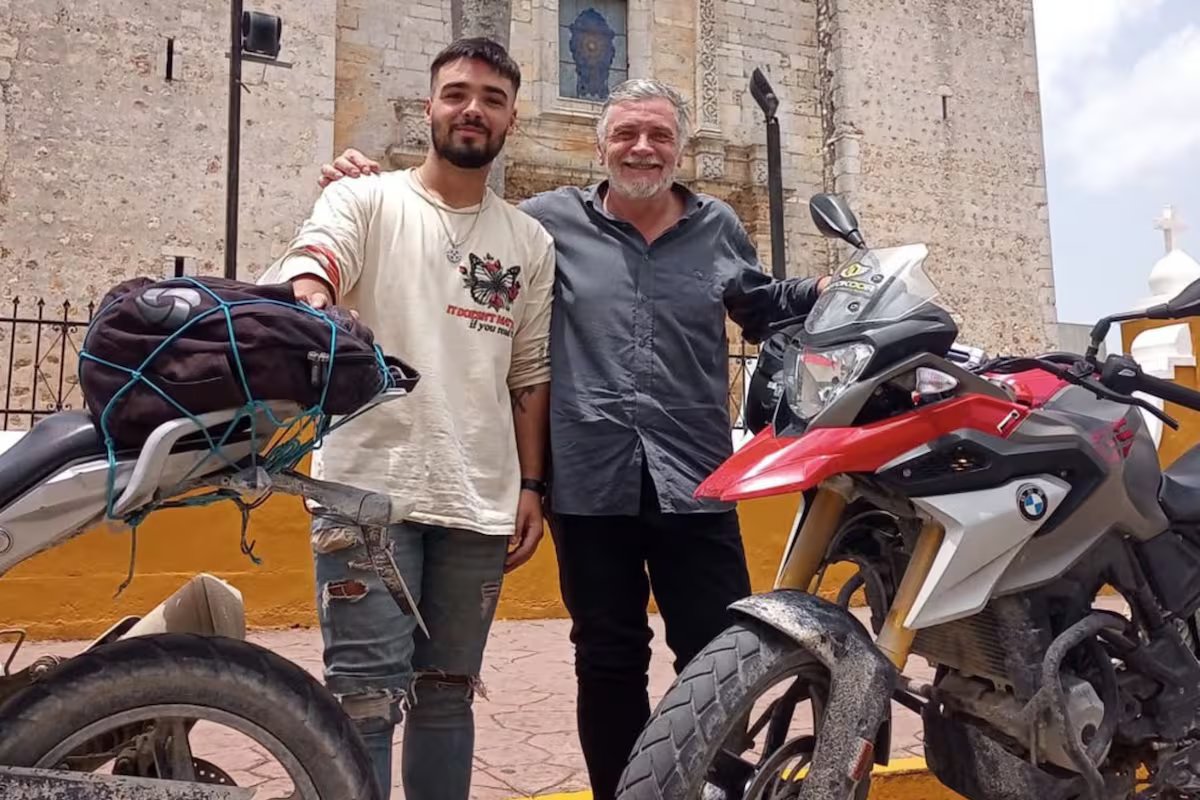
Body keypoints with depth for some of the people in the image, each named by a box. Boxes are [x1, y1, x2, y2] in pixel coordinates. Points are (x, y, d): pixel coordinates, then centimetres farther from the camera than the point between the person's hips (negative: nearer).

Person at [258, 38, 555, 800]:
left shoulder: (530, 240, 13)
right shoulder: (363, 201, 4)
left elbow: (530, 376, 14)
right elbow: (305, 273, -17)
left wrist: (532, 487, 8)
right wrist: (312, 306, -41)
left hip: (481, 503, 4)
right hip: (370, 488, -3)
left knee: (448, 694, 14)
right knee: (367, 696, -4)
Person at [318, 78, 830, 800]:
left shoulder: (719, 228, 10)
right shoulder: (551, 220, 4)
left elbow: (766, 308, 26)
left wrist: (835, 291, 9)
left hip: (695, 484, 1)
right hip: (591, 485, -1)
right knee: (609, 664, 13)